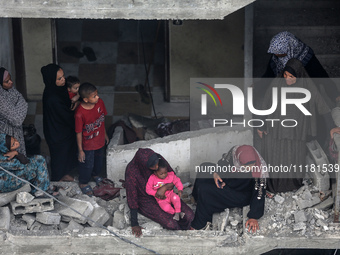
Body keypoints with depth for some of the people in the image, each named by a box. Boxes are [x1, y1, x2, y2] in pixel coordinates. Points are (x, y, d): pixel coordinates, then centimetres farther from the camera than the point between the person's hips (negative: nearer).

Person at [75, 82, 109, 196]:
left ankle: (95, 174, 61)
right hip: (87, 145, -6)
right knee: (87, 165, 18)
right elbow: (79, 133, -22)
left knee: (99, 160, 30)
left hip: (100, 140, 6)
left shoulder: (100, 102, -19)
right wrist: (80, 150, -13)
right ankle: (83, 183, 46)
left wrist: (105, 134, 13)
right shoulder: (80, 113, -35)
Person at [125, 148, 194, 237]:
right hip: (146, 200, -4)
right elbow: (132, 197, -21)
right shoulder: (131, 171, -29)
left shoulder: (158, 159, -18)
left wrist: (164, 188, -28)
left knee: (189, 215, -12)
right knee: (171, 224, -23)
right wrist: (134, 224, -18)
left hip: (162, 194, 4)